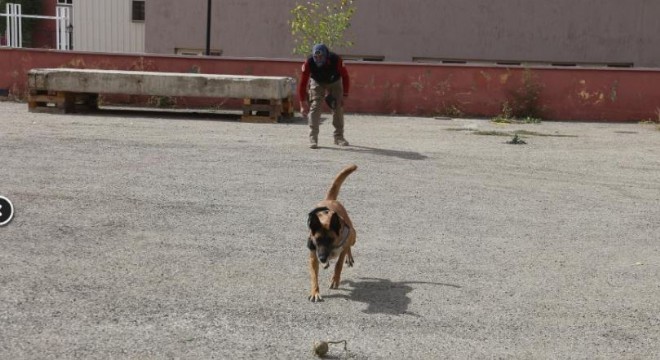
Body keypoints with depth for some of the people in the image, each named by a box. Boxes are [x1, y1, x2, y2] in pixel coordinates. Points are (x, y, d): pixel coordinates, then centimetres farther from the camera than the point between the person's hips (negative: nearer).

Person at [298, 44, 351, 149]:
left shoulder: (336, 60, -36)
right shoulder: (309, 63, -34)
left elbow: (345, 77, -20)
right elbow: (302, 83, -28)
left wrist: (344, 95, -23)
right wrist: (303, 103, -29)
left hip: (334, 82, 1)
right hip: (317, 83, 0)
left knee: (338, 108, -2)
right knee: (314, 108, -14)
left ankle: (339, 137, 12)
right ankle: (313, 138, -12)